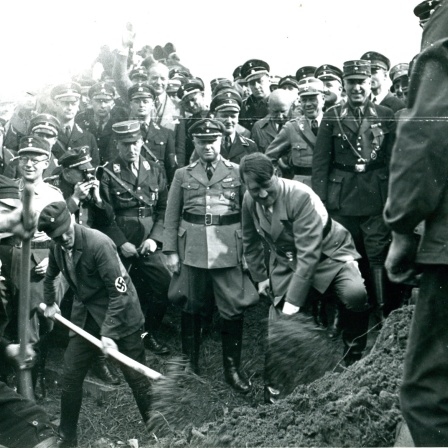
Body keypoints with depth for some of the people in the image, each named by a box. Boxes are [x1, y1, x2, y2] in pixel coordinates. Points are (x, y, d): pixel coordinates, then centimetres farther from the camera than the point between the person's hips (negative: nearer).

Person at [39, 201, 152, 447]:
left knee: (136, 376, 0)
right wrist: (49, 303, 25)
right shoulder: (57, 249, -2)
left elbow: (119, 291, -24)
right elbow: (50, 276, 24)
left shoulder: (99, 244, -25)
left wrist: (109, 333, -26)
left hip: (120, 316, -6)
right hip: (86, 317, 6)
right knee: (70, 375, 5)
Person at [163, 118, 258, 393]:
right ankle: (190, 364, 27)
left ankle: (233, 368, 18)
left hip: (230, 250, -1)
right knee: (192, 308, 10)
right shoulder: (183, 175, 9)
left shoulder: (238, 172, 6)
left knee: (234, 310, 2)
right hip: (192, 250, 1)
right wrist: (171, 251, 2)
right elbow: (172, 217, 10)